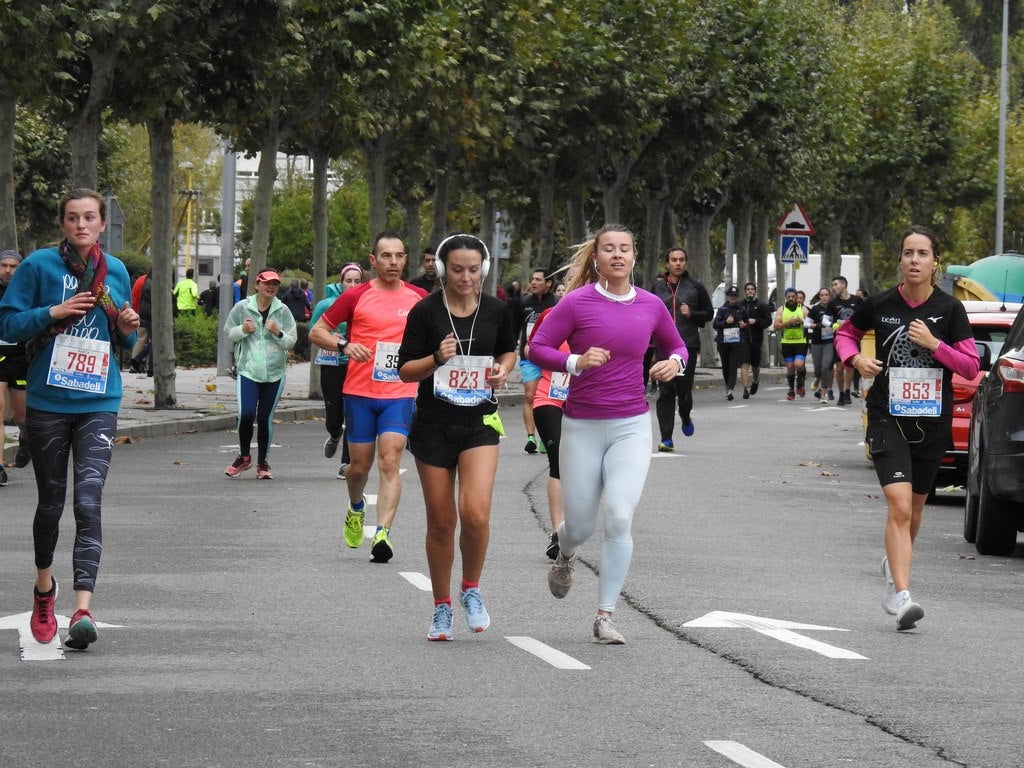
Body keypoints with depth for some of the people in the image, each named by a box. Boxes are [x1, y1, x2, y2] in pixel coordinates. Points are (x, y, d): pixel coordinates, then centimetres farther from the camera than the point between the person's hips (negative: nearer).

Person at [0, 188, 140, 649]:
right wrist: (53, 312, -17)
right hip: (47, 402, -1)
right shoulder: (40, 265, -3)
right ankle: (44, 588, 38)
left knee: (88, 503, -13)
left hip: (99, 405, 1)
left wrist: (129, 329, -3)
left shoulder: (115, 271, 7)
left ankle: (82, 609, -22)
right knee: (51, 502, 12)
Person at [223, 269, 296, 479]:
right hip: (248, 370, -1)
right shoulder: (242, 307, 0)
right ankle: (244, 456, 11)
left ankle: (263, 463, 19)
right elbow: (228, 333, 10)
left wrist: (278, 333, -14)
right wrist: (242, 330, -9)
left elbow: (291, 342, 6)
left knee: (265, 418, 4)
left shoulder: (282, 311, 3)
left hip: (274, 373, 1)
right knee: (246, 414, -14)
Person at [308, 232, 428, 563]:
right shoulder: (357, 296, -3)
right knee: (360, 465, 10)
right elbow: (317, 332, 1)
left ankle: (382, 533, -19)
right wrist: (345, 345, -16)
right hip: (360, 393, 0)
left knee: (390, 462, -13)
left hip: (400, 394, 0)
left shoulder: (418, 297, 5)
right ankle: (355, 509, 41)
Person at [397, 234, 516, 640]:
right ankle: (442, 607, 21)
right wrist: (437, 359, -21)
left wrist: (503, 368, -2)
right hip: (434, 425, 0)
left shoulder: (496, 311, 1)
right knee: (441, 521, 5)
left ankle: (471, 590, 8)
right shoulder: (426, 311, -5)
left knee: (475, 512, -18)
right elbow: (405, 370, -3)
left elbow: (509, 350, 20)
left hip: (479, 423, 0)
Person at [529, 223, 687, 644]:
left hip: (631, 425, 1)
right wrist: (576, 362, -22)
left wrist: (674, 362, -4)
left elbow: (676, 346, 19)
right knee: (580, 526, 7)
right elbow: (537, 348, -6)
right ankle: (565, 557, 47)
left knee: (619, 518, -15)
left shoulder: (650, 306, 3)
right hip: (582, 427, -1)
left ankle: (605, 617, -5)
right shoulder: (578, 302, -6)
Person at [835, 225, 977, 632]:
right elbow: (845, 333, 14)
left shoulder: (949, 309, -4)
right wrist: (856, 358, -7)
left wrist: (933, 343, -17)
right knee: (899, 506, -18)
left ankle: (894, 566, 46)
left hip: (933, 422, 2)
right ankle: (901, 596, -23)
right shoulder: (880, 305, -4)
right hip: (888, 418, -2)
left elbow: (971, 367, -4)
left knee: (914, 507, 18)